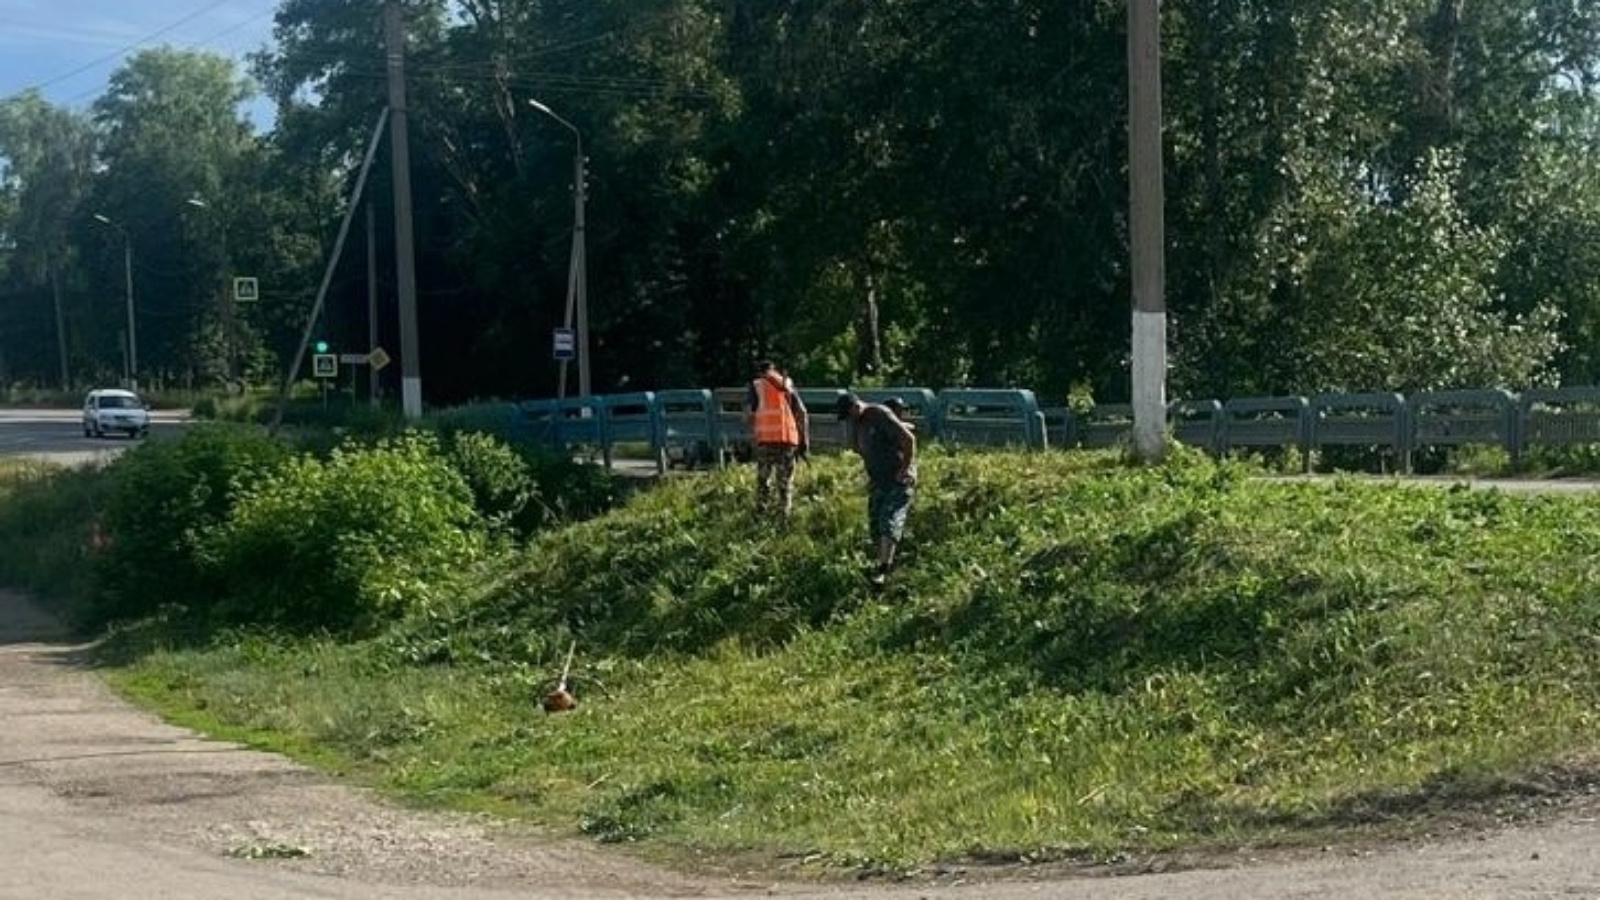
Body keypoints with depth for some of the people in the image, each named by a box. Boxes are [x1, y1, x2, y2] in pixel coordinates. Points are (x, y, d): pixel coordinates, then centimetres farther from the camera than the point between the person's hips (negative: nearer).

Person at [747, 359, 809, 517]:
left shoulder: (757, 385, 9)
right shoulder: (788, 385, 17)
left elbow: (750, 413, -2)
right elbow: (802, 413, 12)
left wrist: (752, 436, 5)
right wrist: (804, 441, 13)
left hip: (766, 438, -2)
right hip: (789, 438, 2)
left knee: (764, 480, 4)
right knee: (786, 481, 10)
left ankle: (761, 515, -1)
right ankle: (785, 515, 8)